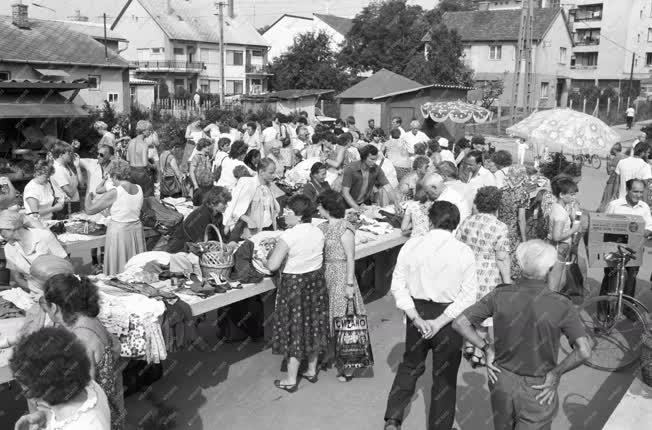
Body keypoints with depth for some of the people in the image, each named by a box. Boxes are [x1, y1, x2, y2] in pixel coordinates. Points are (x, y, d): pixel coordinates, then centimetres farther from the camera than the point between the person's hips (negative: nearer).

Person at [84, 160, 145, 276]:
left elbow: (89, 210, -12)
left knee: (118, 271, 5)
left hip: (118, 232, -5)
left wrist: (89, 197, 9)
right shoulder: (139, 189, -1)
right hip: (136, 228, 6)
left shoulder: (114, 193, -17)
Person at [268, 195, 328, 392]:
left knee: (294, 327, 5)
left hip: (294, 284, -6)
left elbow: (272, 265, -25)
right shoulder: (318, 232, -2)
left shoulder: (288, 236, -22)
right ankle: (312, 370, 33)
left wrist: (273, 252, -6)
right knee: (313, 324, 18)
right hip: (316, 281, 6)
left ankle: (291, 379, 16)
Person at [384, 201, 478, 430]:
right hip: (448, 317, -2)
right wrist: (439, 322, -15)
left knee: (410, 365, 24)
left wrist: (417, 318, -10)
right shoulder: (464, 252, -12)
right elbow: (468, 295, -14)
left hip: (417, 312, 2)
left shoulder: (411, 246, -7)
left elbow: (398, 286, -7)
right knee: (445, 376, 16)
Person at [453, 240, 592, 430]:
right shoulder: (560, 306, -19)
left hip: (501, 380, 3)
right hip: (537, 389, -3)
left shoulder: (500, 296, -12)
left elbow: (459, 323, -11)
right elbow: (584, 351, -25)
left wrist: (486, 347, -2)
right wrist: (556, 373, -11)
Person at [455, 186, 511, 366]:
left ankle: (469, 345, 32)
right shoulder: (500, 228, -14)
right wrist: (507, 281, -4)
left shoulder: (466, 223, -1)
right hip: (488, 277, -4)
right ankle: (478, 353, 19)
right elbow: (502, 259, -14)